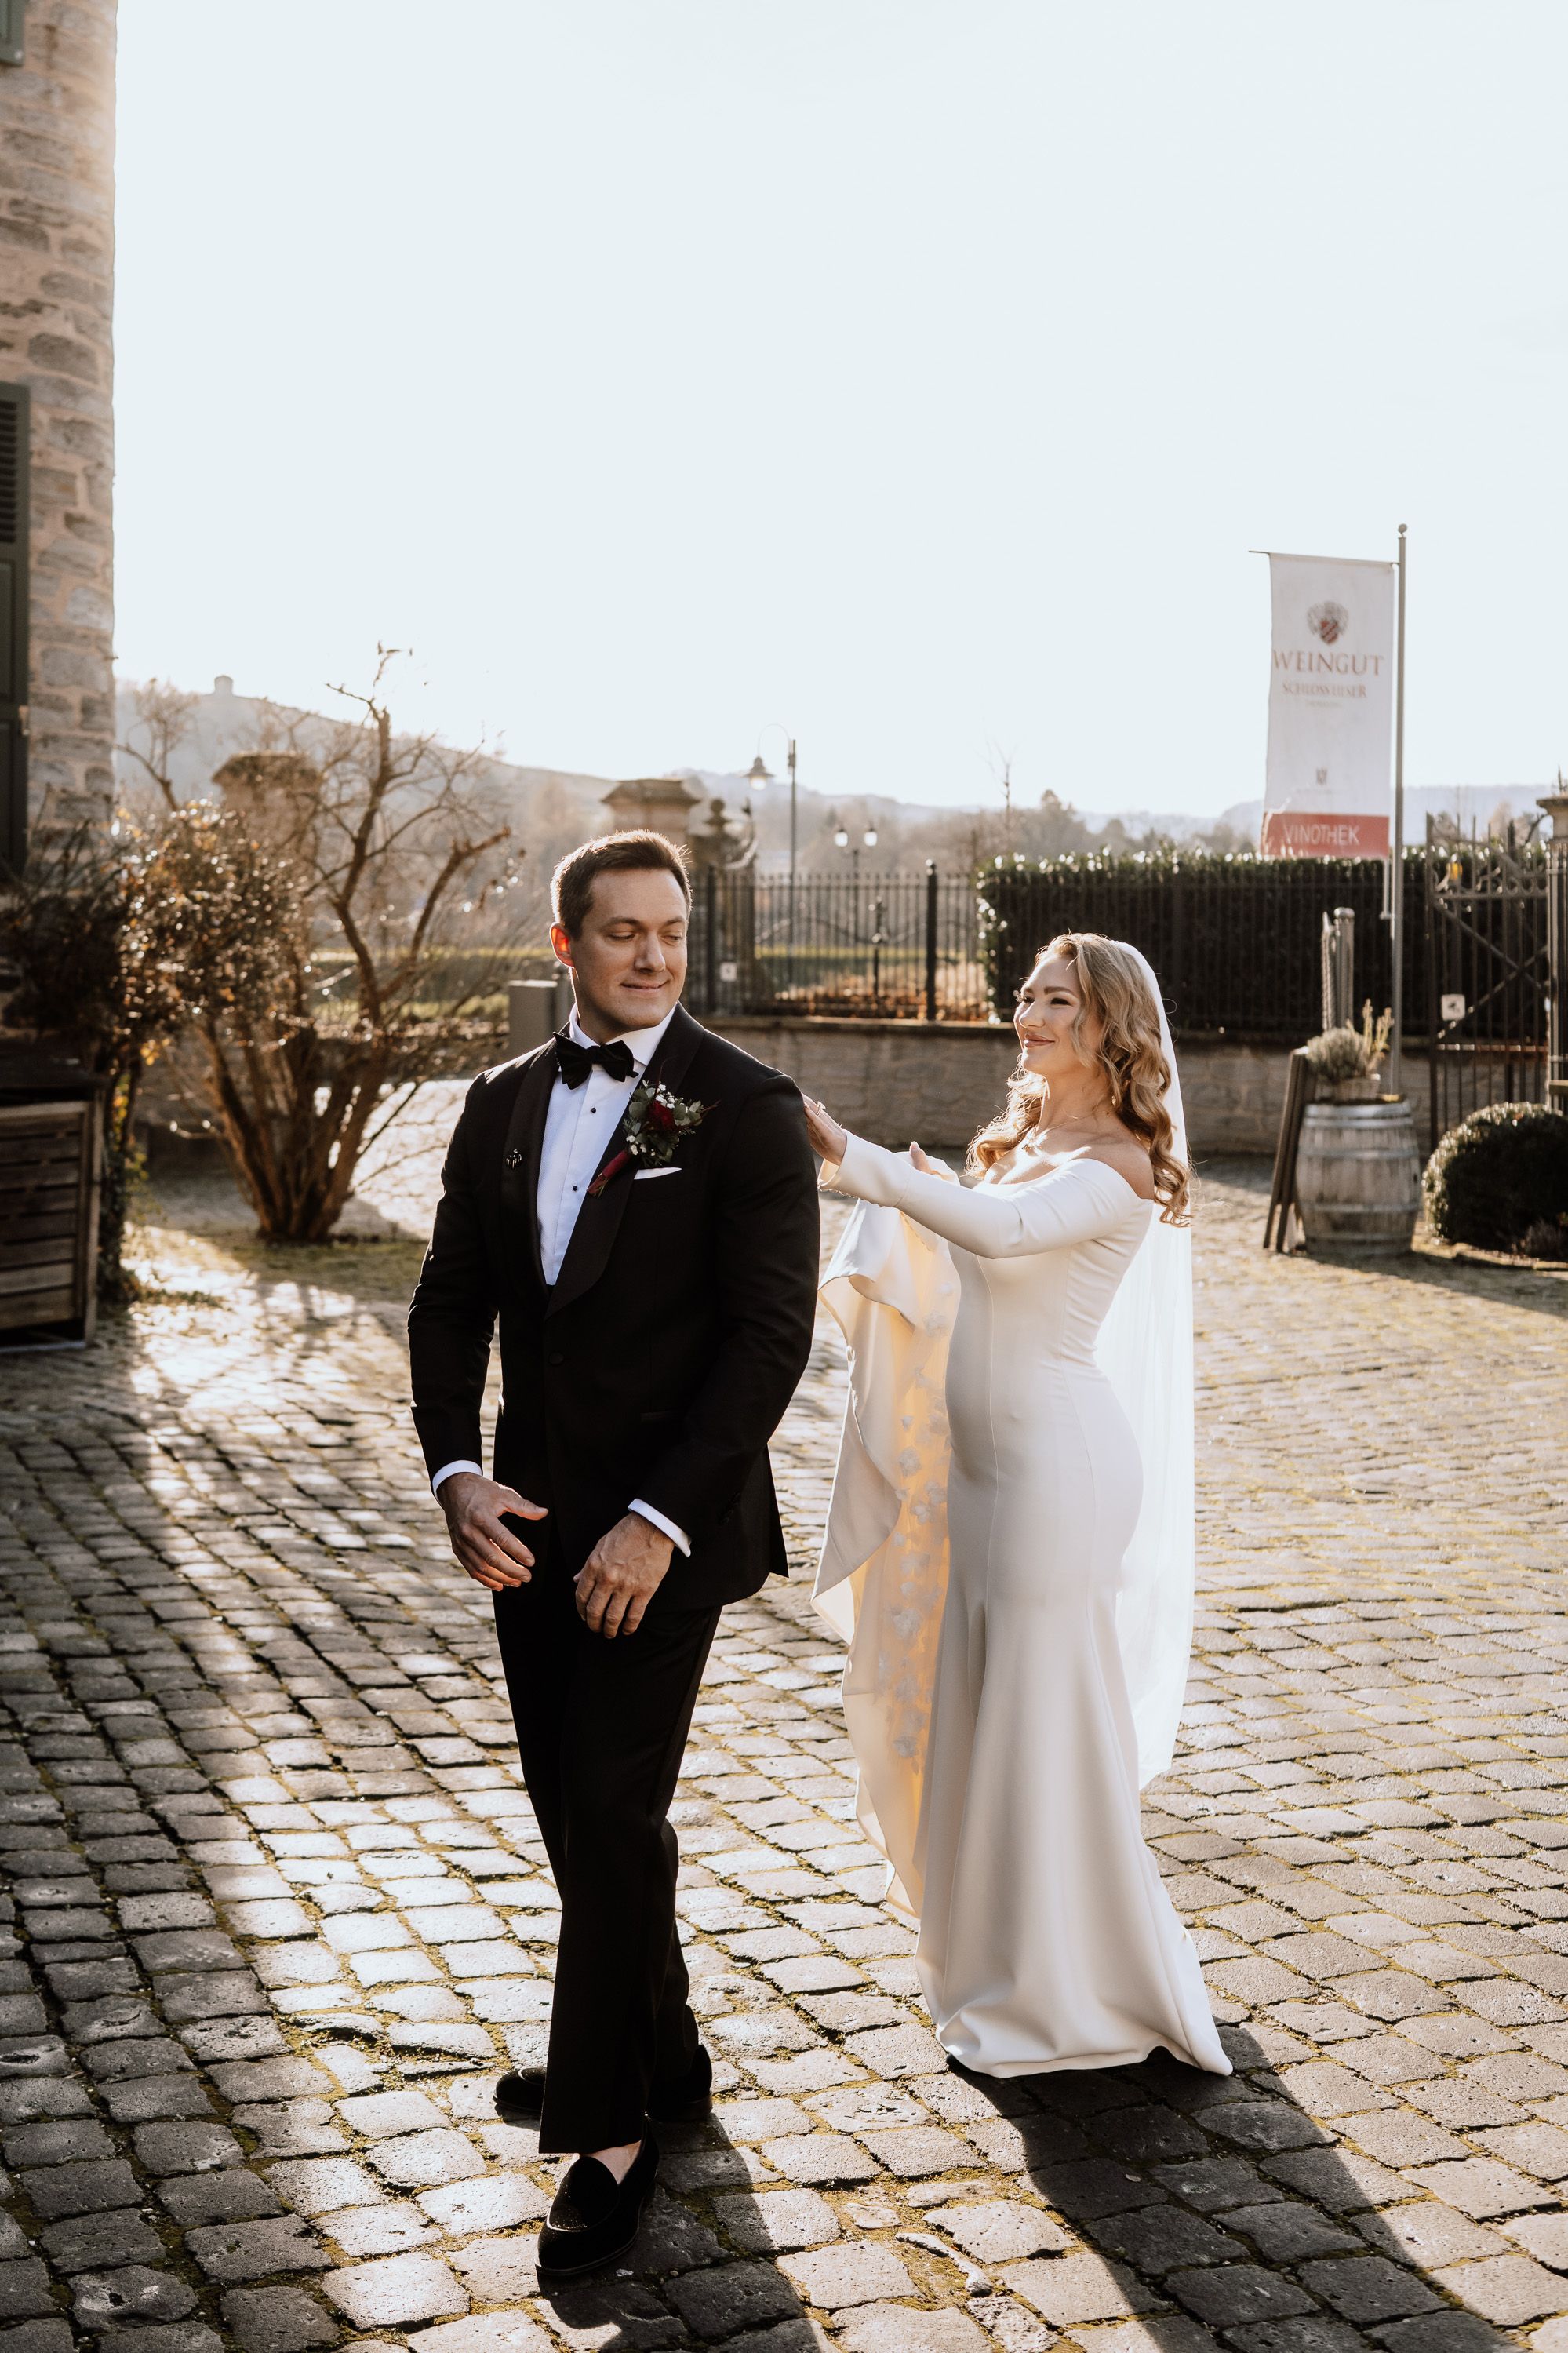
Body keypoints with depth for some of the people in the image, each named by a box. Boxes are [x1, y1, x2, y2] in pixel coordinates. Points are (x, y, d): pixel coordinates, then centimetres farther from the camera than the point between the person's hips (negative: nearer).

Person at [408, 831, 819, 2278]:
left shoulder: (746, 1110, -8)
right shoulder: (503, 1103, 8)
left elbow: (772, 1334, -13)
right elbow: (450, 1301, 9)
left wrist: (661, 1521, -19)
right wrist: (456, 1471, -6)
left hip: (664, 1528, -6)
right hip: (529, 1524, 6)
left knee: (614, 1812, -5)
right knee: (574, 1808, 15)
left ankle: (608, 2128, 12)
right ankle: (662, 2061, 35)